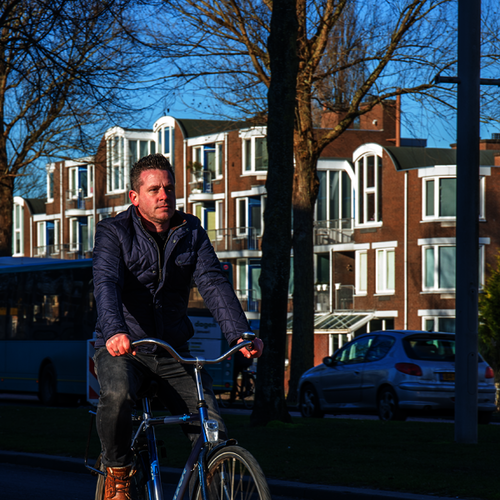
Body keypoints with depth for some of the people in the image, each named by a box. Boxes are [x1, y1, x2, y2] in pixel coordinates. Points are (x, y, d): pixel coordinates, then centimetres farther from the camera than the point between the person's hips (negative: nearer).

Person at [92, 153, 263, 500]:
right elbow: (106, 283, -23)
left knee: (214, 434, -13)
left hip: (174, 351, 3)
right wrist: (114, 332, -44)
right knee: (117, 396, -36)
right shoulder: (114, 232, -6)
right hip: (123, 348, -3)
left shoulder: (191, 232, 5)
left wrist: (240, 334, -25)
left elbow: (213, 283, -8)